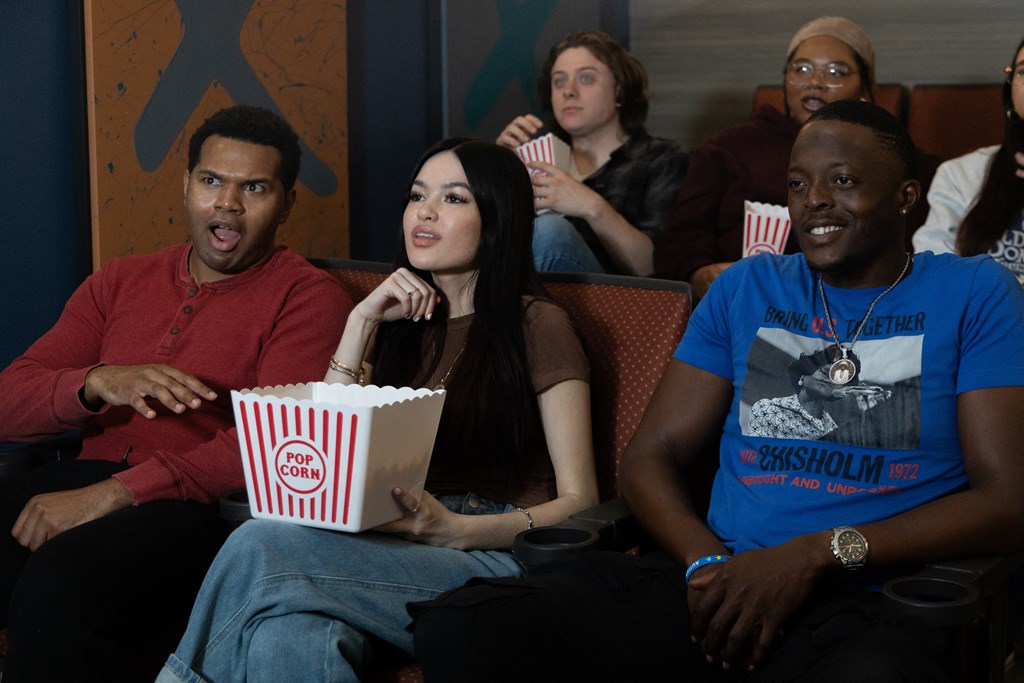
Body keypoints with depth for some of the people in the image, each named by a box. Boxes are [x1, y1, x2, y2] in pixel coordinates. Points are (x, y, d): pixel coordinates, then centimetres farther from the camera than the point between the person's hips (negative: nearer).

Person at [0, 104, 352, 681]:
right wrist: (98, 383, -9)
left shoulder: (308, 297, 4)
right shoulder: (120, 283, 22)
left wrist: (113, 493, -17)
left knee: (62, 578, -36)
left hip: (204, 506, -5)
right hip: (83, 481, 5)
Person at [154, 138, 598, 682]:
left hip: (497, 557, -4)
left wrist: (456, 530, -16)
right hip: (394, 547, 4)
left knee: (263, 545, -29)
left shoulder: (536, 325, 6)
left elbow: (578, 502, 1)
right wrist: (360, 323, 6)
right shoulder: (400, 322, 23)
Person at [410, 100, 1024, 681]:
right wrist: (709, 565, -7)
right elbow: (648, 457, 16)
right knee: (456, 630, -20)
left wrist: (819, 553, -11)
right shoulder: (749, 286, 21)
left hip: (871, 605, -4)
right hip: (722, 577, 4)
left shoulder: (973, 295, 10)